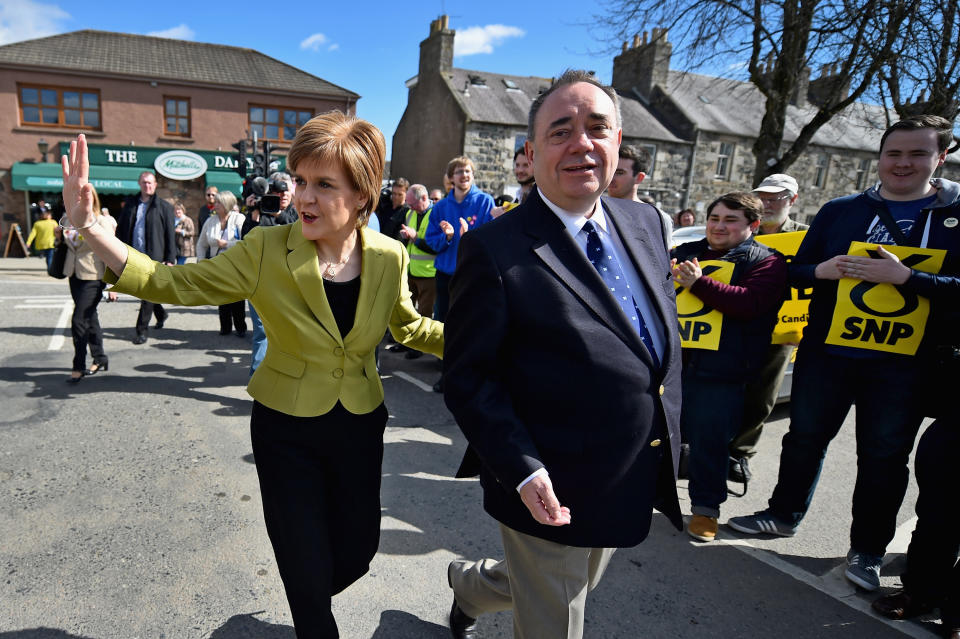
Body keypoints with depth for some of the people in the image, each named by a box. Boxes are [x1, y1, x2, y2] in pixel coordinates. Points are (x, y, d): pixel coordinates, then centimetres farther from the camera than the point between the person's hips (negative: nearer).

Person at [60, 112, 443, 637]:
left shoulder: (389, 257, -10)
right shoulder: (266, 251, -16)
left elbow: (410, 328, 4)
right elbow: (173, 283, -13)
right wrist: (88, 225, -24)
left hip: (360, 427, 3)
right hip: (287, 431, -2)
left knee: (356, 554, 19)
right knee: (307, 577, 11)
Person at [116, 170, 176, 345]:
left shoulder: (164, 206, 0)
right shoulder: (130, 204, 11)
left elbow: (170, 235, -2)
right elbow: (120, 229, 14)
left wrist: (170, 259, -7)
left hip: (154, 258, -5)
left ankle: (141, 331, 1)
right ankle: (161, 314, 39)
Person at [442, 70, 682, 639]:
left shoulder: (646, 223, 2)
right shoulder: (495, 248, -19)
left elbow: (665, 335, 11)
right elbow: (468, 377, -16)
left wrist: (665, 441, 10)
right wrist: (524, 473, -23)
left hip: (635, 486, 8)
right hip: (551, 493, -7)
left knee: (573, 588, 30)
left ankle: (469, 583, 56)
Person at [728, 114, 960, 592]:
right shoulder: (839, 211, 4)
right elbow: (796, 271, 6)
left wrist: (905, 276, -22)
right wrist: (821, 271, -15)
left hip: (904, 364, -1)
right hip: (826, 352, 1)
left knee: (884, 455, 9)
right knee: (805, 437, 12)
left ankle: (867, 550, 27)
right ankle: (784, 514, 33)